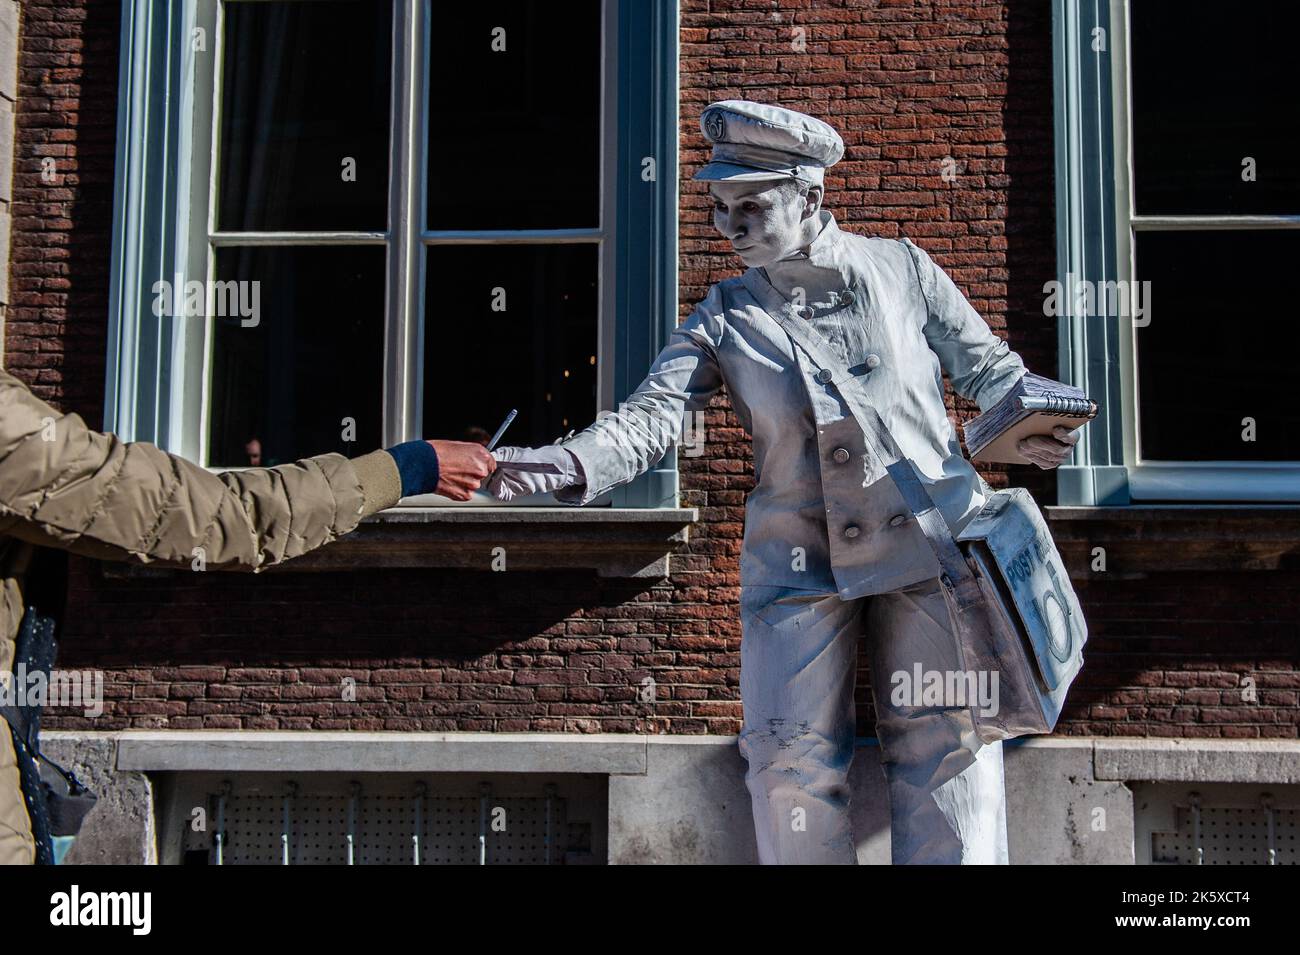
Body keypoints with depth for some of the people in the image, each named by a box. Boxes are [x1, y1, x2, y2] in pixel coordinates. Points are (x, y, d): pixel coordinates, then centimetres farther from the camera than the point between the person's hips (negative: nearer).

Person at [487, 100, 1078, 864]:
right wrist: (560, 465, -24)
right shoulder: (727, 317, 5)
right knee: (792, 759, 0)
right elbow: (650, 419, -6)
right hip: (799, 563, 1)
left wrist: (1031, 427, -12)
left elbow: (988, 369, 10)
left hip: (930, 544, -1)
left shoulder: (902, 270, 3)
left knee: (945, 744, 4)